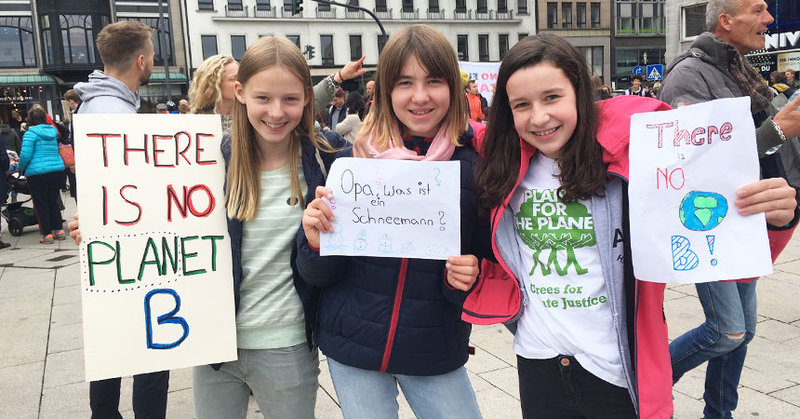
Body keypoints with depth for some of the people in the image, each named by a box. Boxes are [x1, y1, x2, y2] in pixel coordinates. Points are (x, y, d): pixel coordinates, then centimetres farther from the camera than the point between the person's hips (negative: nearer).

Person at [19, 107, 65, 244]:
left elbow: (26, 155, -14)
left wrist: (21, 168, 3)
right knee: (53, 202, 16)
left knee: (41, 204, 3)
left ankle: (47, 234, 4)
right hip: (57, 170, 5)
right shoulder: (53, 131, 10)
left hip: (37, 172, -5)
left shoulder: (30, 133, -8)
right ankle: (59, 230, 17)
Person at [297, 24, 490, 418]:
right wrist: (316, 243, -22)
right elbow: (319, 275, -2)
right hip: (352, 346, 0)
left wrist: (466, 278, -18)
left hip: (436, 353, 0)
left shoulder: (474, 164, -8)